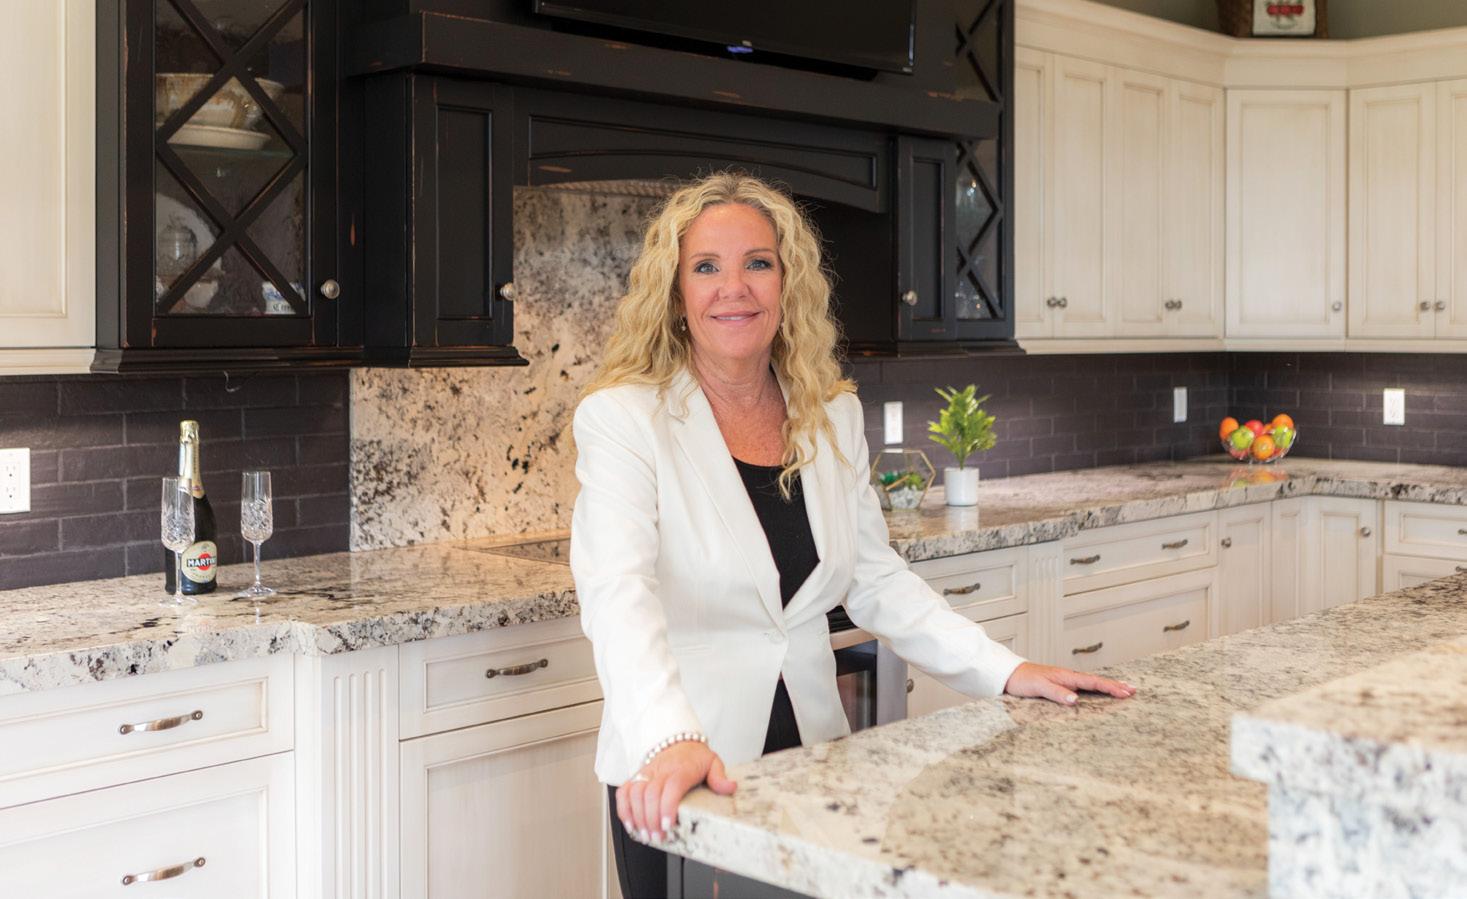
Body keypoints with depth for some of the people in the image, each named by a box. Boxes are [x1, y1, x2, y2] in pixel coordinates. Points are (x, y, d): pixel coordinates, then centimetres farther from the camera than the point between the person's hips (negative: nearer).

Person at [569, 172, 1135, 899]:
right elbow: (618, 593, -27)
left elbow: (876, 578, 9)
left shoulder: (833, 416, 3)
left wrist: (1004, 672, -2)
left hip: (812, 754, 5)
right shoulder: (624, 419, -14)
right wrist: (671, 741, -43)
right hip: (679, 779, -5)